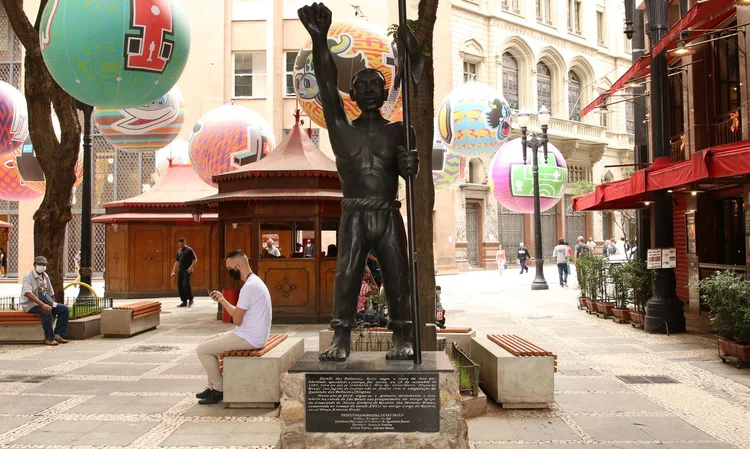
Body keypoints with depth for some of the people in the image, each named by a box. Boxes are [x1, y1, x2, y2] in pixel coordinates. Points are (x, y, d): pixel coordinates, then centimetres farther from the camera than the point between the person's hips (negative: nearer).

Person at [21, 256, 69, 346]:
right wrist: (42, 304, -37)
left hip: (45, 302, 8)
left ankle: (57, 335, -9)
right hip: (30, 304, -7)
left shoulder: (45, 276, 11)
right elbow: (28, 293, -28)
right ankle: (49, 338, -27)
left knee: (64, 309, -8)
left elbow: (51, 293, 19)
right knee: (47, 311, -36)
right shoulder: (28, 276, -12)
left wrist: (53, 304, 4)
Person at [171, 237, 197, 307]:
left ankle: (190, 299, 1)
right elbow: (176, 262, 19)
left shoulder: (189, 250, -4)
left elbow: (195, 259, -6)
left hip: (187, 271, -7)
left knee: (185, 285, -17)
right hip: (180, 271, 7)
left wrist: (191, 267, -18)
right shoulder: (178, 251, 15)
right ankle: (184, 302, 12)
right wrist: (173, 271, 12)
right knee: (179, 286, 3)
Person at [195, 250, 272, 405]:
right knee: (209, 343, 19)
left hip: (248, 338, -10)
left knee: (202, 350, -5)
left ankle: (219, 390, 6)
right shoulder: (255, 281, 11)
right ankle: (212, 386, 22)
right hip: (251, 335, 10)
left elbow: (236, 320, -19)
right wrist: (222, 300, 12)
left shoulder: (249, 287, -23)